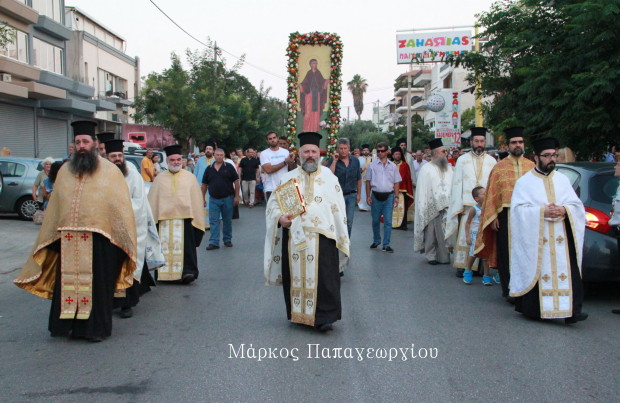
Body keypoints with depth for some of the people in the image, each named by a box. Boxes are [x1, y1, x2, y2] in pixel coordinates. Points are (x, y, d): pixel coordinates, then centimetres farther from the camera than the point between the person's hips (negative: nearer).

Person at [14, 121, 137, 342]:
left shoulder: (109, 170, 0)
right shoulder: (65, 171, 11)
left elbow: (121, 205, -2)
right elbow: (54, 207, 14)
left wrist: (125, 239, -7)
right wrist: (48, 236, 11)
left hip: (98, 240, -3)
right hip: (68, 241, 3)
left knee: (97, 284, 5)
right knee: (69, 282, 8)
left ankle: (96, 326, 17)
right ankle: (71, 324, 21)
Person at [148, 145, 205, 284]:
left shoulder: (189, 177, 7)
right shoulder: (160, 178, 10)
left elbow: (197, 199, 6)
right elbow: (152, 201, 10)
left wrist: (196, 218, -1)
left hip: (184, 218, -1)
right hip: (164, 218, 1)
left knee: (186, 246, -6)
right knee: (166, 246, 1)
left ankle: (188, 272, -4)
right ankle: (165, 273, 9)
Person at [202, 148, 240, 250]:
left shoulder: (229, 167, -1)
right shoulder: (209, 169, 6)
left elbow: (236, 182, -2)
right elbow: (204, 184, 11)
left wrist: (236, 196, -7)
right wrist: (203, 197, 6)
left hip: (227, 198, -1)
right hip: (213, 199, 2)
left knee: (227, 220, 8)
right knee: (213, 221, -1)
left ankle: (227, 240, 21)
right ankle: (214, 242, 1)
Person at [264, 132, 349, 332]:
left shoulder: (329, 177, 8)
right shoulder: (288, 178, 11)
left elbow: (338, 208, 8)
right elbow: (273, 203, 10)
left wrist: (339, 236, 1)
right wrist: (280, 218, -12)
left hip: (322, 236, -1)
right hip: (294, 236, 2)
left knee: (323, 276, -8)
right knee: (296, 276, 6)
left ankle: (324, 317, -1)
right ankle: (298, 314, 21)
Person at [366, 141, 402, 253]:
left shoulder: (393, 166, 6)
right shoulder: (372, 166, 3)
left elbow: (396, 182, 9)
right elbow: (368, 182, 5)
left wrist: (396, 196, 1)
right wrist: (368, 196, -2)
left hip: (388, 196, 0)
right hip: (376, 196, 0)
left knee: (388, 221, -3)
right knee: (375, 220, 11)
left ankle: (386, 245, 2)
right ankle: (376, 241, 29)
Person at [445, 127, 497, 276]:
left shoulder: (492, 161, 10)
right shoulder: (462, 160, 8)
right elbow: (457, 184, 4)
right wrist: (458, 206, -4)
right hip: (467, 205, -1)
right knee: (464, 236, -4)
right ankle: (462, 266, 3)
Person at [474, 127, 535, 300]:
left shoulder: (531, 167, 9)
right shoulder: (499, 167, 5)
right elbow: (492, 194, 2)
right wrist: (493, 217, -5)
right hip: (506, 215, -1)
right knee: (507, 254, 2)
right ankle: (509, 290, 11)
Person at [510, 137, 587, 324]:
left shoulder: (562, 179, 15)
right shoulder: (524, 182, 4)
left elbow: (577, 205, 10)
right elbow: (518, 208, -7)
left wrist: (564, 210, -11)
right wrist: (542, 211, -19)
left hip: (562, 239, 3)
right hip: (535, 239, -3)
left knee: (565, 273, -6)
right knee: (535, 273, -2)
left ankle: (570, 310, -6)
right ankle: (532, 308, 10)